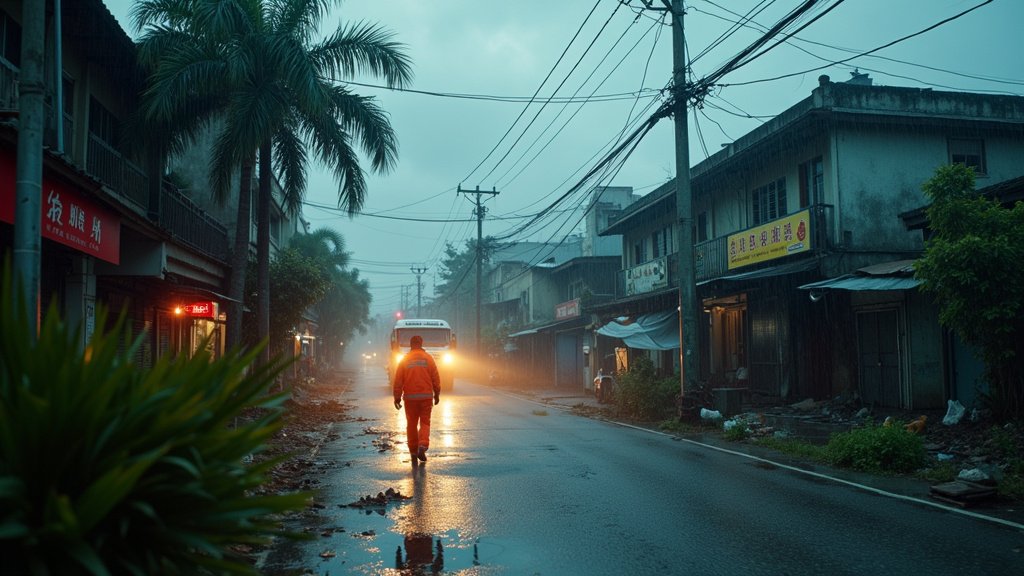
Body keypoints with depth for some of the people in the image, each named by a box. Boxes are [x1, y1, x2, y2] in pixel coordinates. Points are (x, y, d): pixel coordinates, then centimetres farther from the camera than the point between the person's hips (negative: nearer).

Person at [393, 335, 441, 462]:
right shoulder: (428, 358, 1)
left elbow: (398, 381, 0)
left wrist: (397, 398, 6)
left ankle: (413, 451, 16)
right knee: (425, 422, 6)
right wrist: (437, 394, 12)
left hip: (410, 397, 1)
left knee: (411, 424, 12)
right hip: (426, 396, -1)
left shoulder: (404, 360, 2)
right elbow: (436, 378, 2)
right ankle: (423, 446, -15)